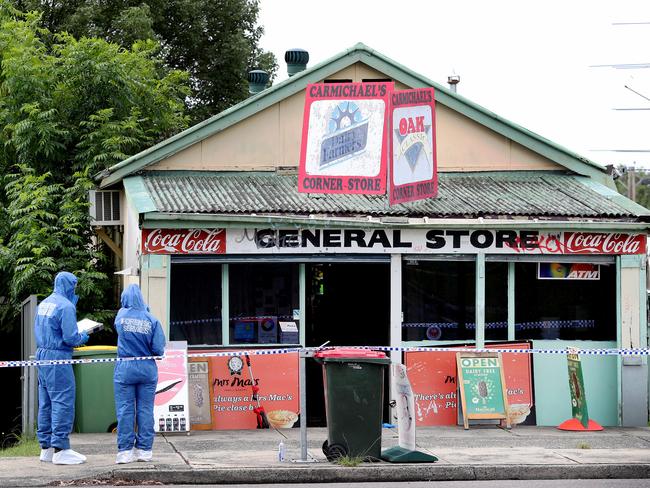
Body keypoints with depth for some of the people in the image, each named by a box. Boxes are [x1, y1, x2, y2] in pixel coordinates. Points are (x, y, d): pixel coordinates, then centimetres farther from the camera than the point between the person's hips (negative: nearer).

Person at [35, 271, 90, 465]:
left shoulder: (43, 304, 14)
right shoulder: (66, 306, -13)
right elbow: (70, 337, -19)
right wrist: (83, 338, 3)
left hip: (42, 354, 9)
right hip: (58, 357, -9)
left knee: (46, 403, 12)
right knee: (63, 402, -7)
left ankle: (46, 448, 16)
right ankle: (60, 449, -8)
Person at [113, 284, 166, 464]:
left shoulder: (121, 315, -5)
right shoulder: (152, 320, -7)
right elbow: (159, 349, -7)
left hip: (125, 369, 0)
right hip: (147, 368, 0)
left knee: (125, 410, 3)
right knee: (145, 410, 7)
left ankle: (125, 451, 2)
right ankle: (144, 449, 9)